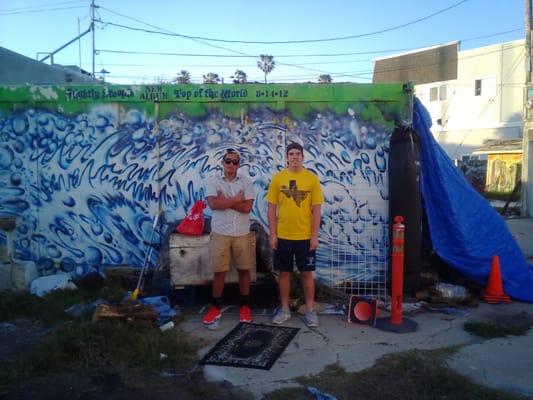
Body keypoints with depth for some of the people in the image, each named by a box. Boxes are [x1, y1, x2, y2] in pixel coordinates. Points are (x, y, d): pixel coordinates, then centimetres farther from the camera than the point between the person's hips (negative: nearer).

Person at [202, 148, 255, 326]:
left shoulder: (246, 182, 1)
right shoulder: (213, 181, -2)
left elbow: (247, 207, -12)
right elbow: (213, 204, -18)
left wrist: (224, 201, -13)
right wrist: (236, 199, -11)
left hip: (242, 234, 1)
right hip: (220, 233, -1)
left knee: (244, 270, 9)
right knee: (219, 271, 6)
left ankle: (245, 306, 23)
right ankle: (216, 307, 19)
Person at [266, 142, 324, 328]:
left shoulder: (312, 178, -2)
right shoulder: (277, 178, 0)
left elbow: (316, 209, -1)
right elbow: (271, 208, 2)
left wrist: (315, 235, -6)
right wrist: (272, 234, -2)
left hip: (305, 236, -1)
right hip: (283, 236, 1)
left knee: (307, 273, 8)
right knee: (284, 272, 10)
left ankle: (310, 310, 20)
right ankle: (284, 309, 24)